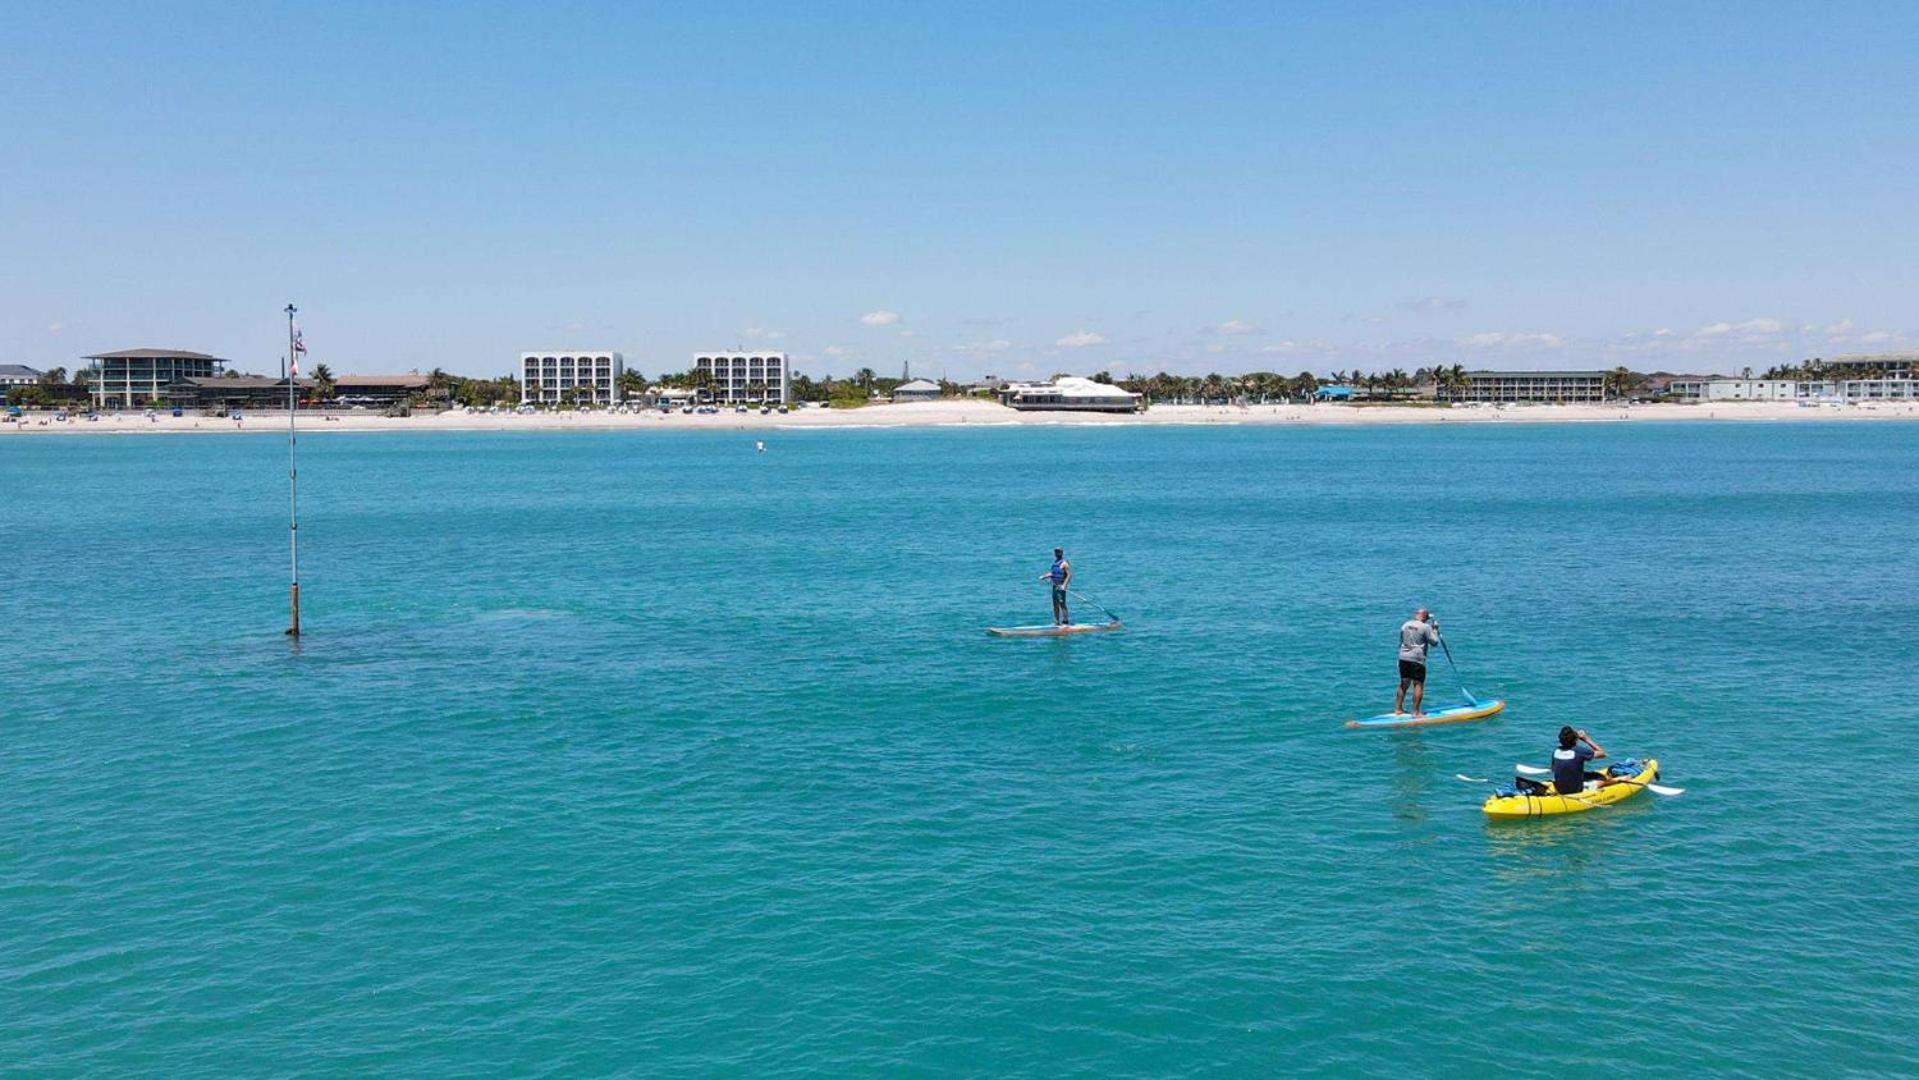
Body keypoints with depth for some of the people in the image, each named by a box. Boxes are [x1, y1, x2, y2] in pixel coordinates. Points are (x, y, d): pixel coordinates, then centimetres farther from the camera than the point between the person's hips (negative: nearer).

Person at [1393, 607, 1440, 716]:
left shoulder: (1405, 625, 10)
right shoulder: (1425, 627, -8)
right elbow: (1434, 642, -3)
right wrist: (1435, 630, 9)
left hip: (1403, 657, 6)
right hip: (1417, 659, -6)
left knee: (1404, 684, 15)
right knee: (1418, 684, -1)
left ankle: (1398, 709, 18)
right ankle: (1416, 712, -4)